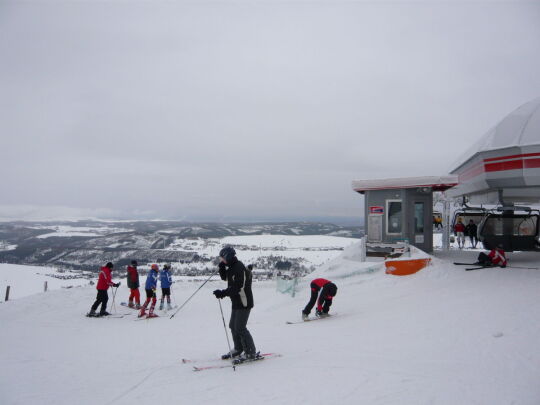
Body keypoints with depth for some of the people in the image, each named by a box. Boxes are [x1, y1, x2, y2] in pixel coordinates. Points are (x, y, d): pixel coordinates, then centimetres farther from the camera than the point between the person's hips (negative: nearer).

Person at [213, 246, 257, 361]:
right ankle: (238, 349, 31)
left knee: (240, 328, -9)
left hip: (244, 302, -10)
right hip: (236, 302, 10)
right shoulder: (232, 267, 10)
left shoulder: (239, 268, -21)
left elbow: (238, 288, -27)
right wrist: (222, 267, 4)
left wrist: (223, 293, -26)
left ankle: (251, 353, 0)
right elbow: (225, 277, 21)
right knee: (233, 326, 16)